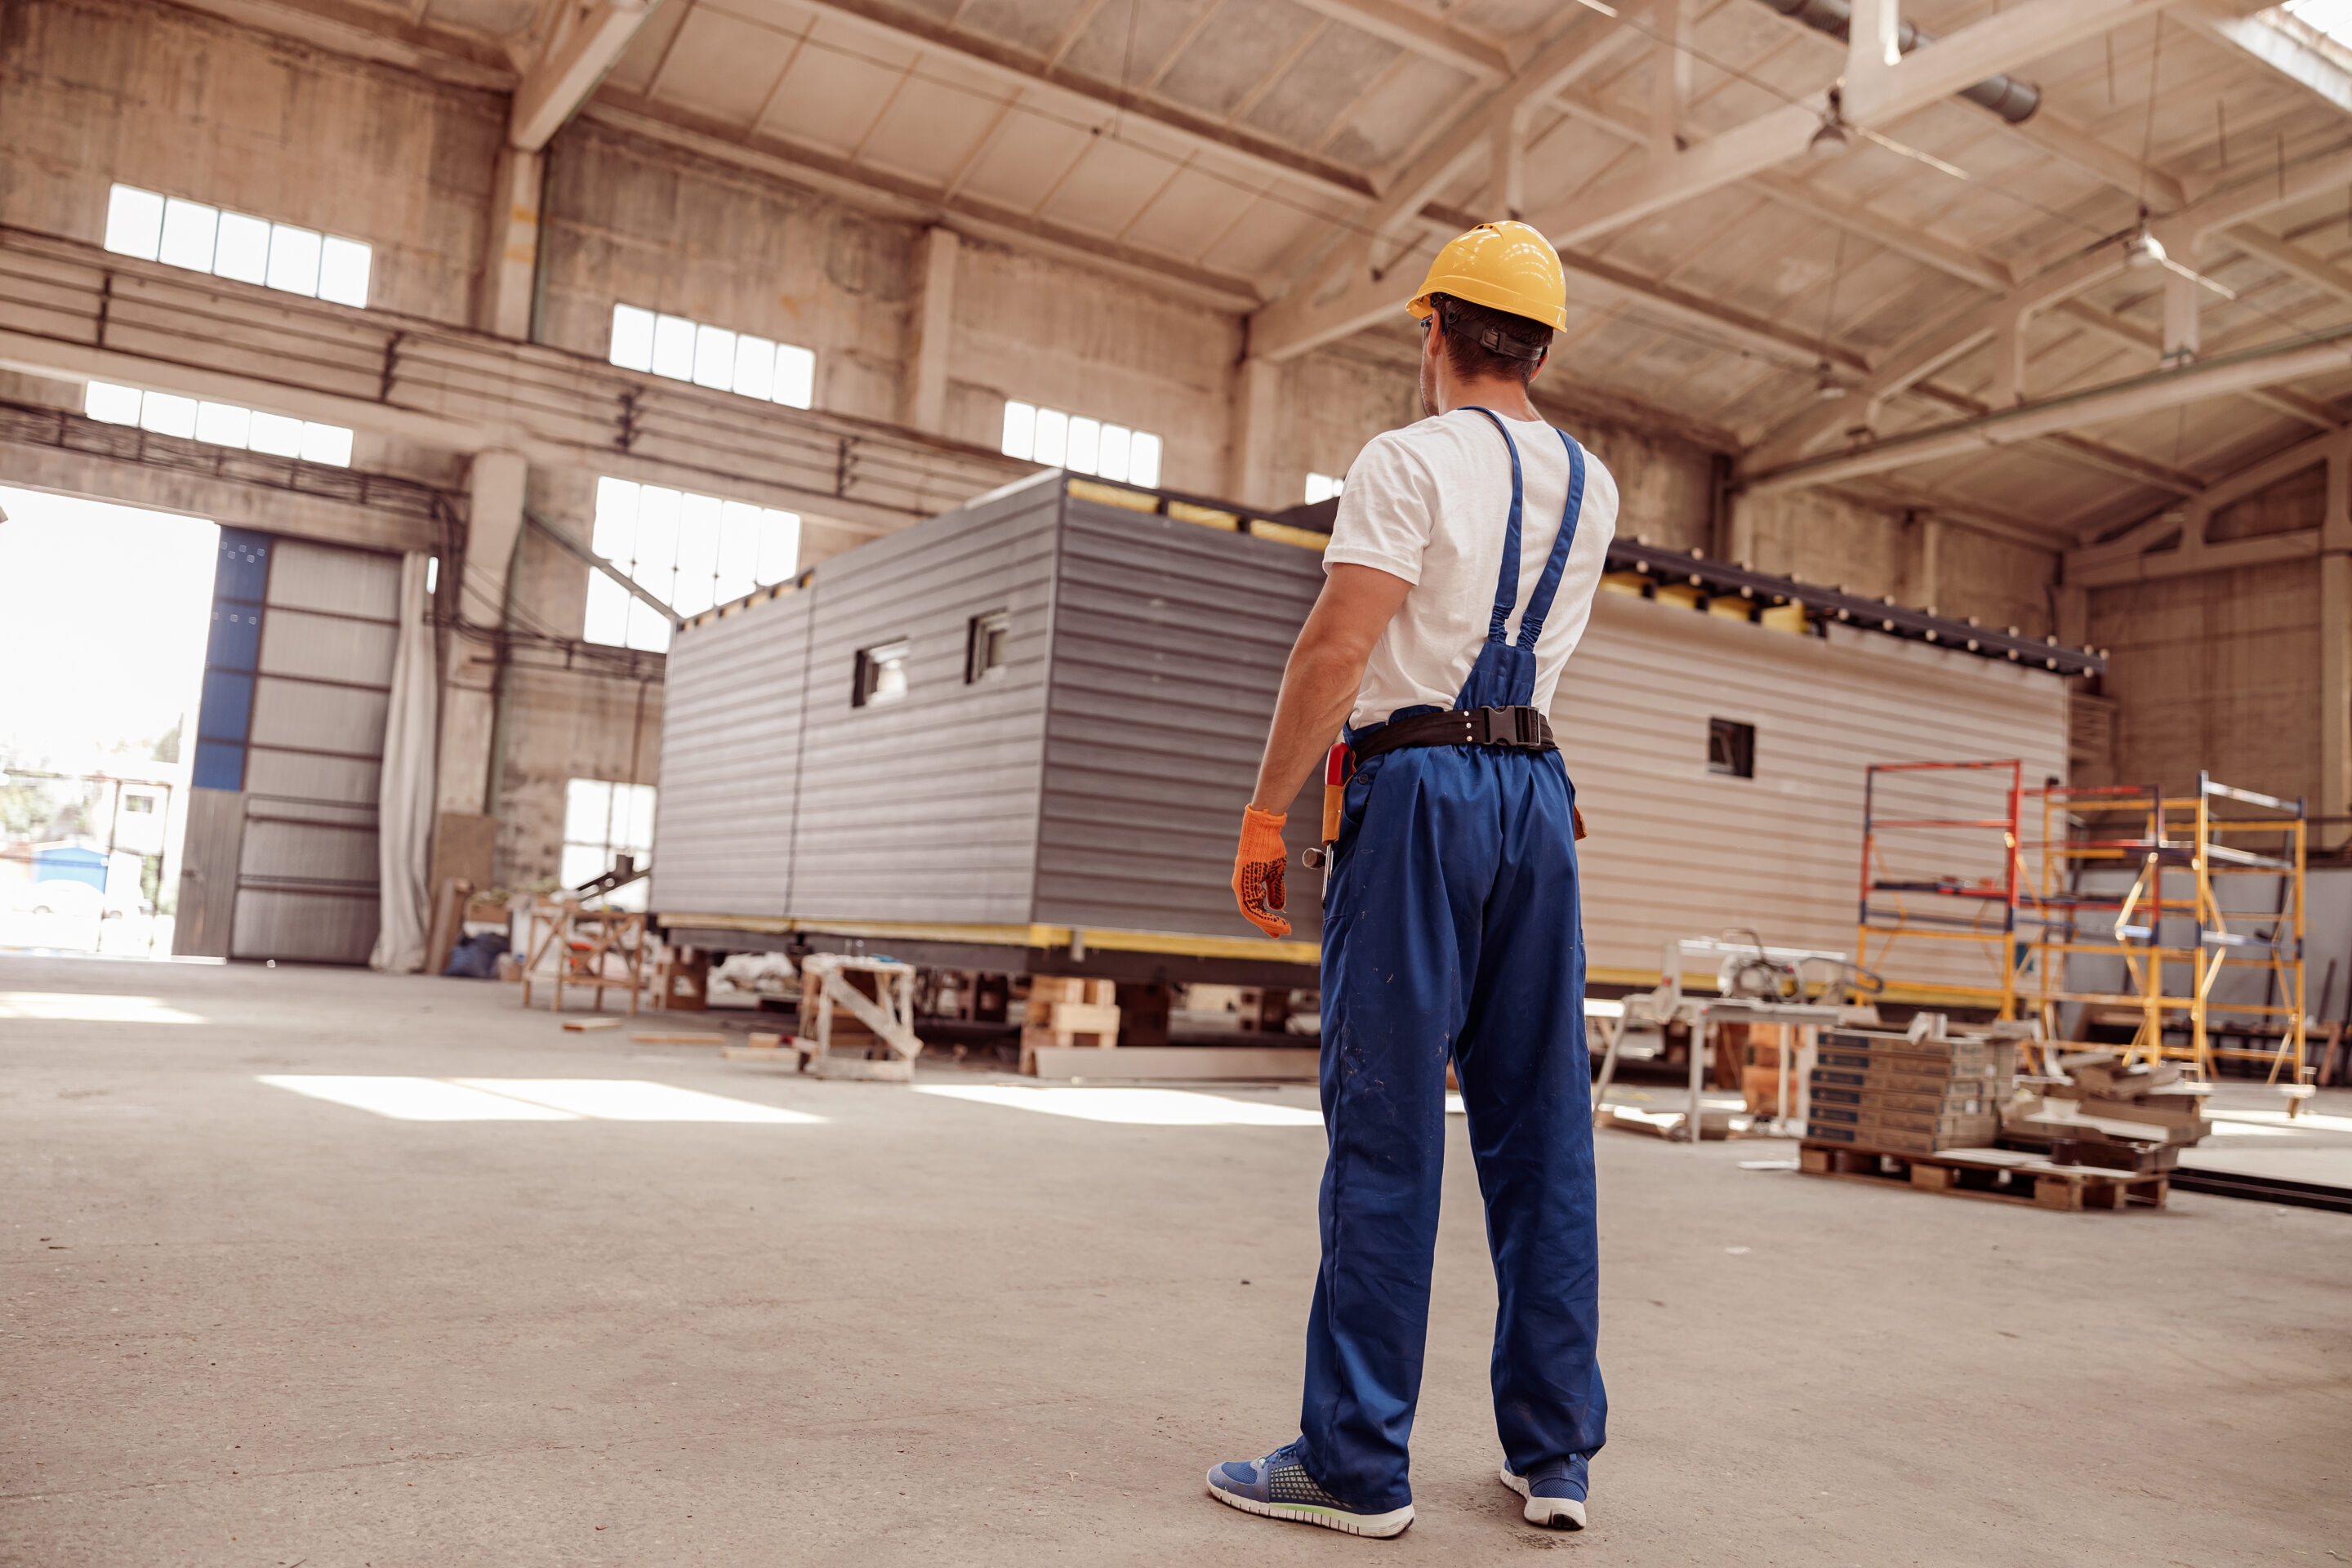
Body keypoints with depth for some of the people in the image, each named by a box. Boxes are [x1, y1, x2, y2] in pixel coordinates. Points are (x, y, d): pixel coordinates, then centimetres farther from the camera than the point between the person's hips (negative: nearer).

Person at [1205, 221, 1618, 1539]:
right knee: (1542, 1126, 8)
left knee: (1388, 1126, -5)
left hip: (1419, 786, -6)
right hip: (1539, 790, 7)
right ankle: (1556, 1451, 14)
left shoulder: (1412, 460, -4)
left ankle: (1356, 1464, 0)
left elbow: (1337, 648, -14)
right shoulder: (1591, 486, 16)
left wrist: (1266, 810, -9)